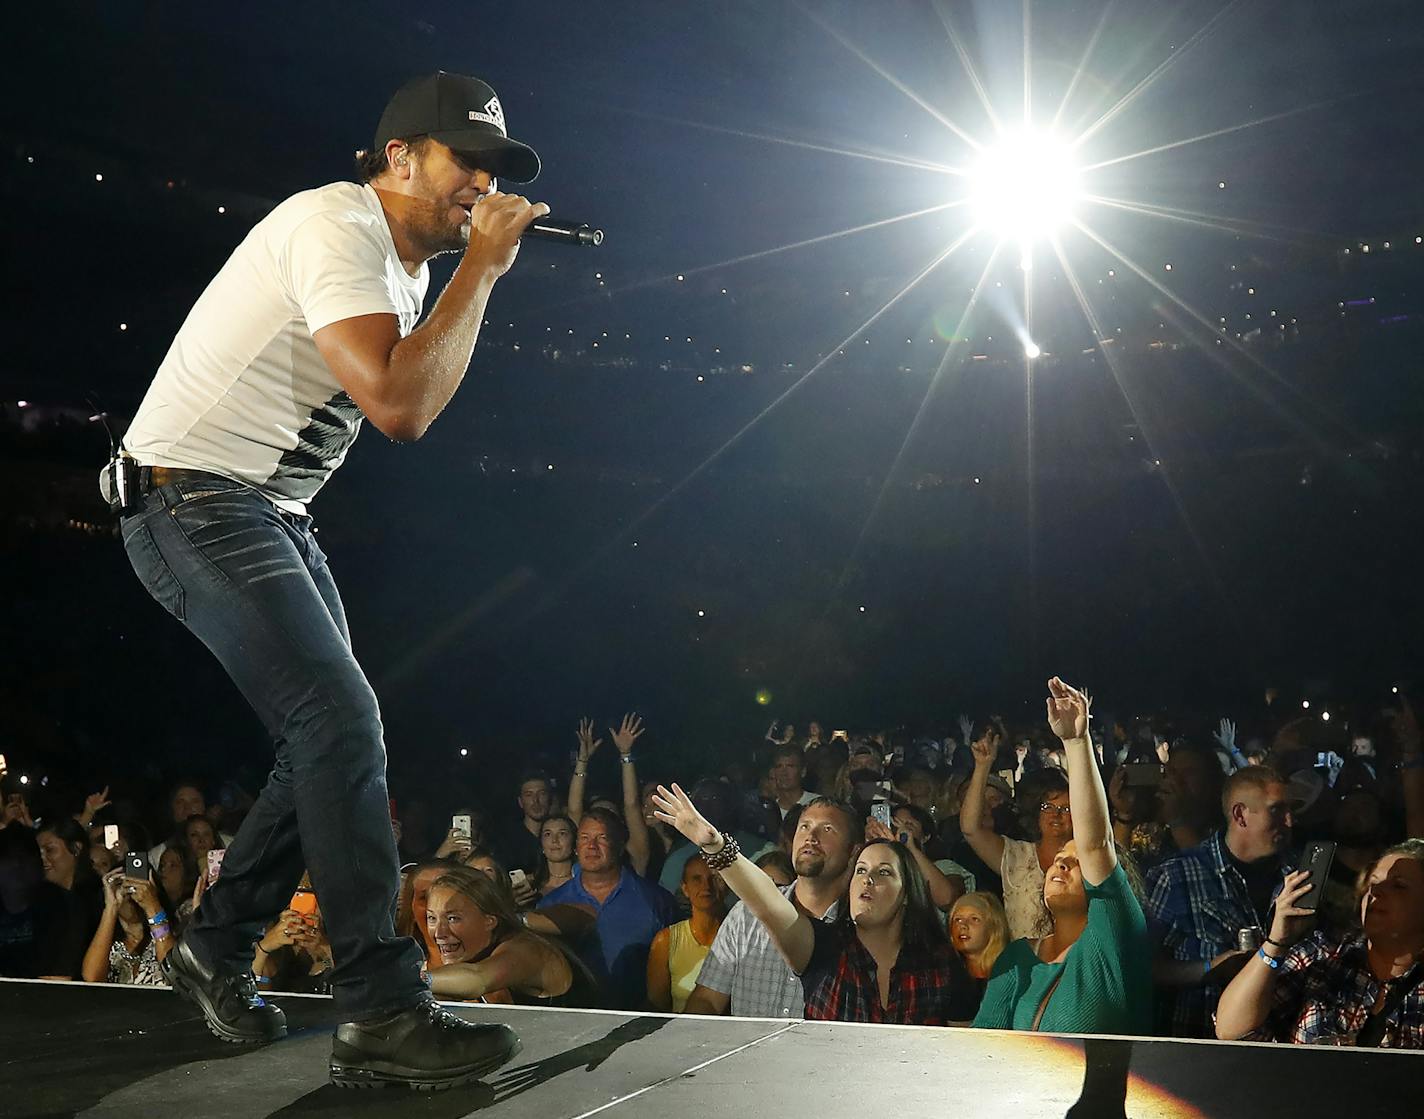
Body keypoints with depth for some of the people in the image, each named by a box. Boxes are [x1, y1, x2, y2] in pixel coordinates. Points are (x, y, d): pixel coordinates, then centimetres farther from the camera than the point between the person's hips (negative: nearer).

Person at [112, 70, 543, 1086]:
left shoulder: (408, 264, 13)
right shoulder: (336, 230, -19)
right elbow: (401, 405, -30)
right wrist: (483, 268, -23)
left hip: (272, 511, 11)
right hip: (192, 499, -11)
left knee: (333, 733, 10)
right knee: (342, 720, -20)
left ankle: (217, 951, 24)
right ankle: (384, 1017, -20)